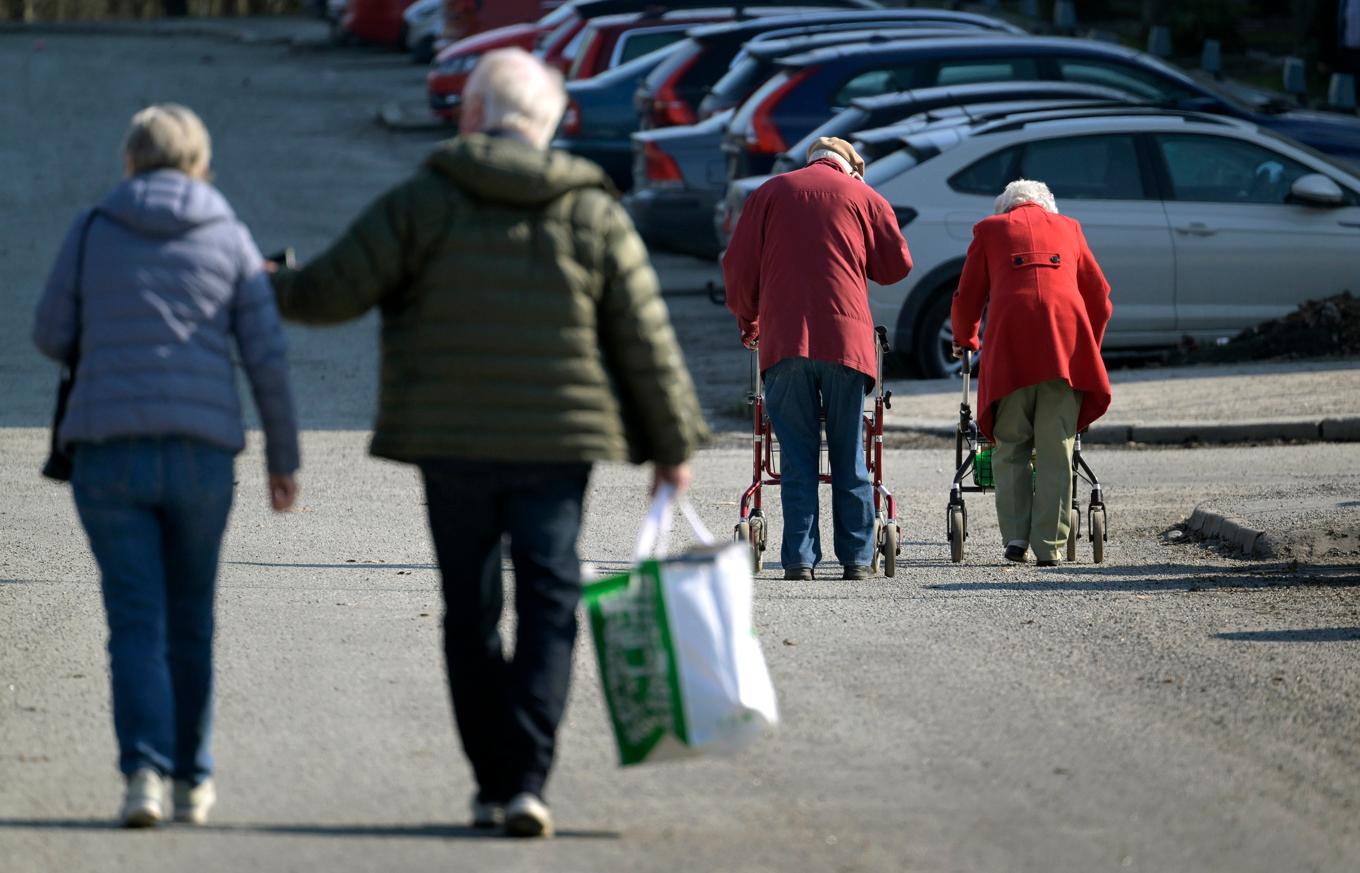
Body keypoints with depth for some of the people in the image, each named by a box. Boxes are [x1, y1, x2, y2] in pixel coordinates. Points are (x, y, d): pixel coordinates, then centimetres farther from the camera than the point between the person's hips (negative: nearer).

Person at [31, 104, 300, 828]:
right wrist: (283, 457, 11)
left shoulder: (92, 232, 3)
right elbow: (267, 358, 2)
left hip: (108, 449, -1)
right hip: (201, 452, 1)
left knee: (135, 618, -1)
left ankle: (145, 769, -17)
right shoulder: (229, 238, 4)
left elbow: (52, 338, 9)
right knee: (190, 618, 14)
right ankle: (193, 780, 19)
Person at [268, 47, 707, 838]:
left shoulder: (424, 202, -3)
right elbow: (647, 343, 3)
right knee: (548, 608, 0)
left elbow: (335, 290, -3)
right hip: (556, 446, 0)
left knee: (471, 611, 10)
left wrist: (271, 288, 18)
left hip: (453, 446, 0)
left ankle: (495, 782, 13)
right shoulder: (594, 216, 2)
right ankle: (527, 781, -13)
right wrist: (674, 445, 11)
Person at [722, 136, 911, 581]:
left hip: (785, 339, 0)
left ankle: (799, 558, -4)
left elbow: (739, 265, 9)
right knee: (848, 454, 7)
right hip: (847, 339, 0)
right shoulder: (863, 196, 11)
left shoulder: (770, 192, 12)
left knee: (797, 455, 2)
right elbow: (898, 265, 9)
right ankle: (856, 557, 7)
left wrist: (748, 322, 23)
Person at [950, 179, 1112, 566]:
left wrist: (964, 339, 36)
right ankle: (1049, 546, -3)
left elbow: (967, 296, 18)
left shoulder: (990, 229, 20)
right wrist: (1089, 346, 38)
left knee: (1010, 447, 8)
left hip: (1011, 336, -1)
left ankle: (1015, 536, -2)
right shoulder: (1068, 228, 25)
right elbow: (1098, 293, 24)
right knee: (1056, 450, 2)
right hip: (1066, 331, 1)